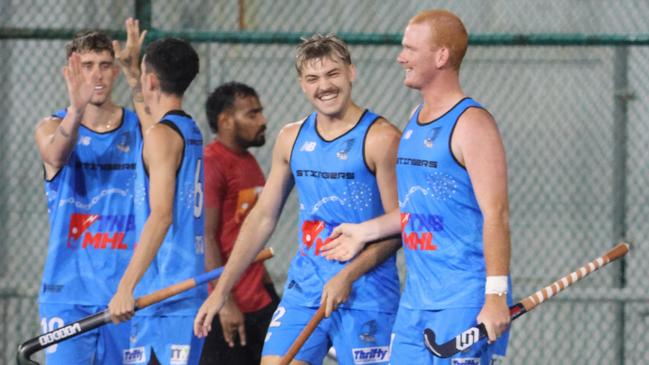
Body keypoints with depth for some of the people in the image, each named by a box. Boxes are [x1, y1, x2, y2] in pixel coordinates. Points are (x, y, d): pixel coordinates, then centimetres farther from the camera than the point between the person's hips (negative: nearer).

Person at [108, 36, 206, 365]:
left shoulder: (161, 135, -11)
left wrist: (127, 286, -24)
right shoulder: (191, 132, 16)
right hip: (190, 287, 10)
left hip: (164, 295, -10)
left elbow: (161, 215, -21)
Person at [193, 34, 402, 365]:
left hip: (366, 292, -5)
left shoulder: (379, 138, -8)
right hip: (303, 288, 5)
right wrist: (221, 290, 13)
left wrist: (348, 276, -19)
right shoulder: (292, 139, 11)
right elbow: (263, 217, 16)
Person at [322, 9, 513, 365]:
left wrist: (496, 296, -23)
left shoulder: (471, 123, -12)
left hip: (465, 302, -9)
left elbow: (496, 214, -18)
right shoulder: (416, 118, 14)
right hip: (415, 301, 9)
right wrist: (364, 231, 21)